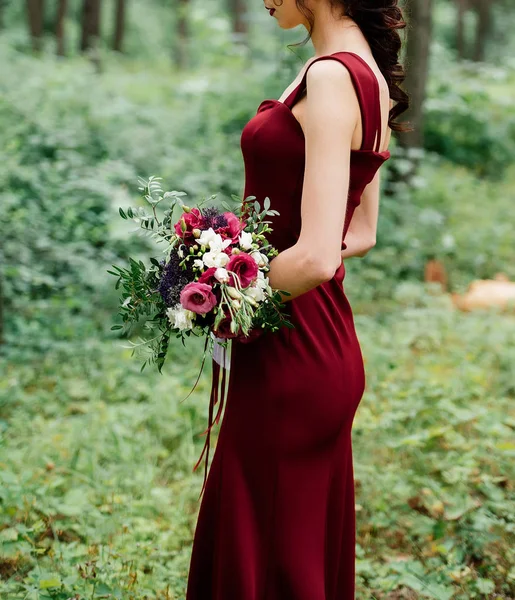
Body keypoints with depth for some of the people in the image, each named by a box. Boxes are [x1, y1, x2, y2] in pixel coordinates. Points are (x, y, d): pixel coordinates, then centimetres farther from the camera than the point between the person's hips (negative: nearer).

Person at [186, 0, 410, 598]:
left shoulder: (329, 76, -20)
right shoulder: (373, 76, 9)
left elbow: (315, 258, -26)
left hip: (289, 354, -9)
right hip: (328, 341, 9)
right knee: (312, 546, 20)